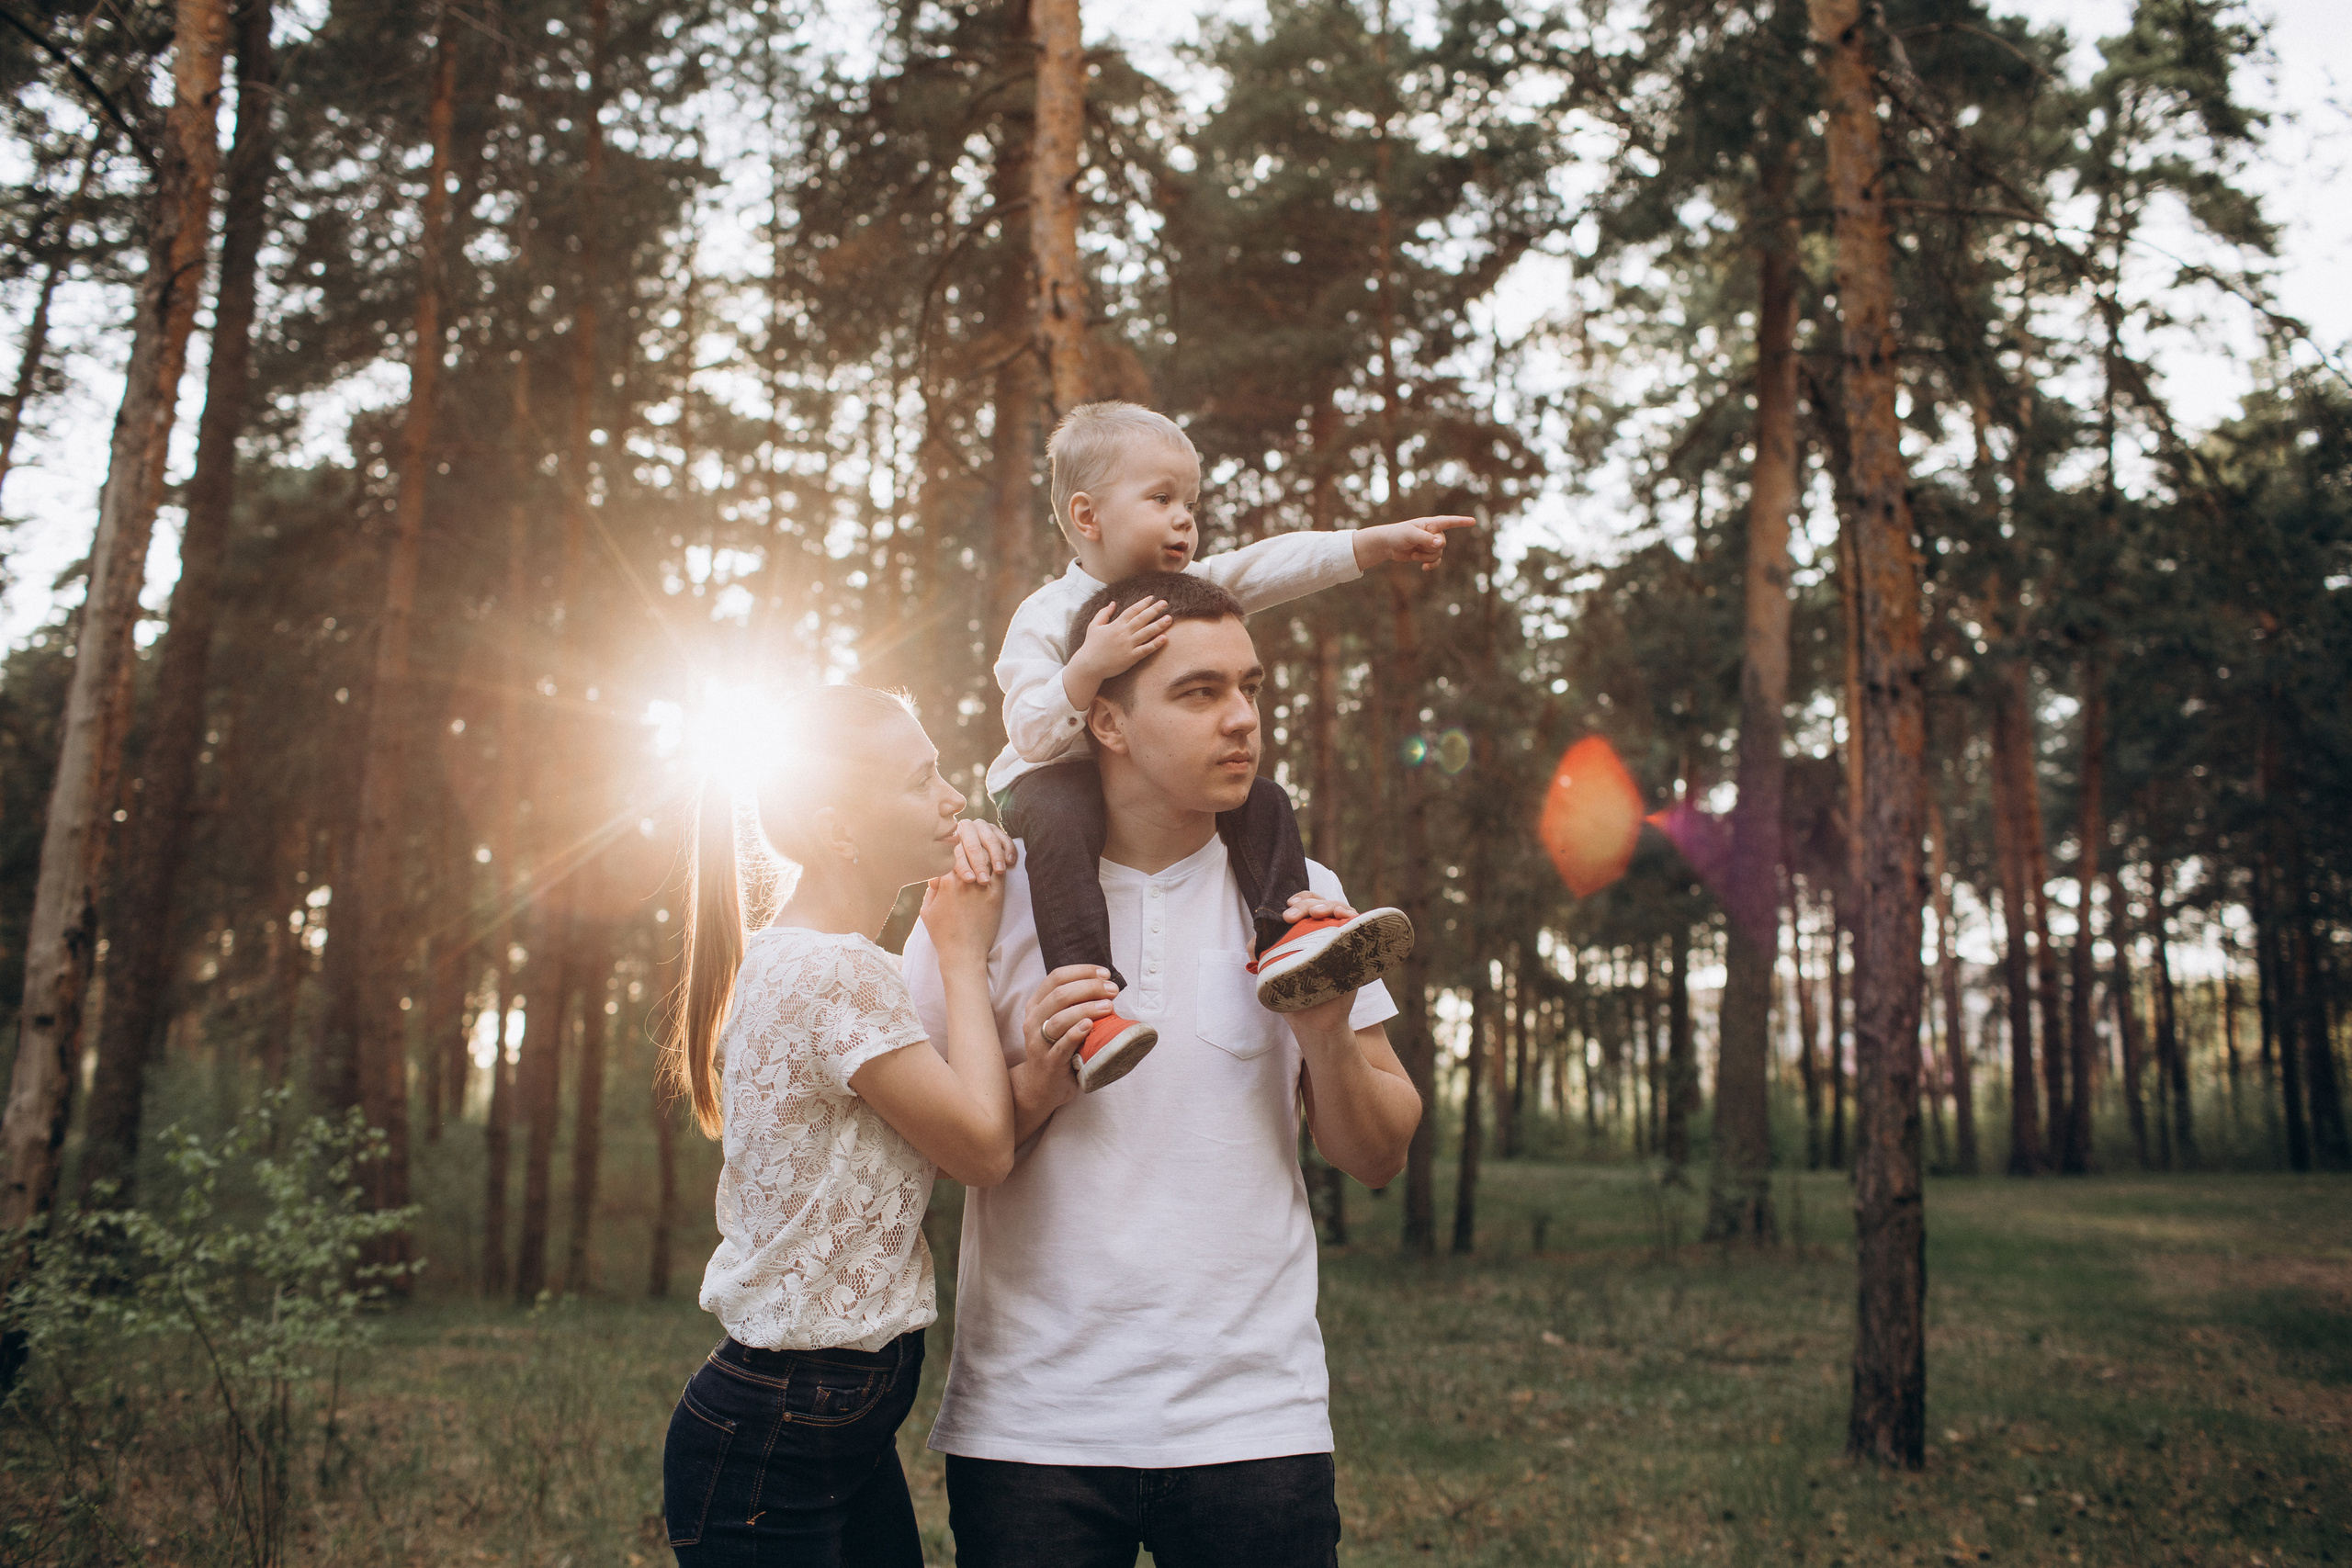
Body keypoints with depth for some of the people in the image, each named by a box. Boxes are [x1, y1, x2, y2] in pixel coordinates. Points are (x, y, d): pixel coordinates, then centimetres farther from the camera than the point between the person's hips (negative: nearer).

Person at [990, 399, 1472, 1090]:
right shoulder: (1045, 617, -15)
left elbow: (1273, 566, -8)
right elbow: (1032, 734, -24)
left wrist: (1380, 540, -18)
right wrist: (1090, 666, -39)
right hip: (1059, 776, -6)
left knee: (1261, 800, -9)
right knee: (1058, 821, -38)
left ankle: (1281, 939, -17)